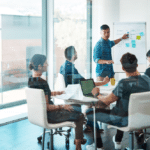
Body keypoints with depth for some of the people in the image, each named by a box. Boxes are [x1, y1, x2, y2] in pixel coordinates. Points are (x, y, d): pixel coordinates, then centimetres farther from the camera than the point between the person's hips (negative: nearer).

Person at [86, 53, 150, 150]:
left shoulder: (124, 83, -28)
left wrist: (97, 94, 3)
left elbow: (107, 101, -17)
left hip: (124, 121, -7)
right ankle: (118, 141, 50)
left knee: (89, 112, 9)